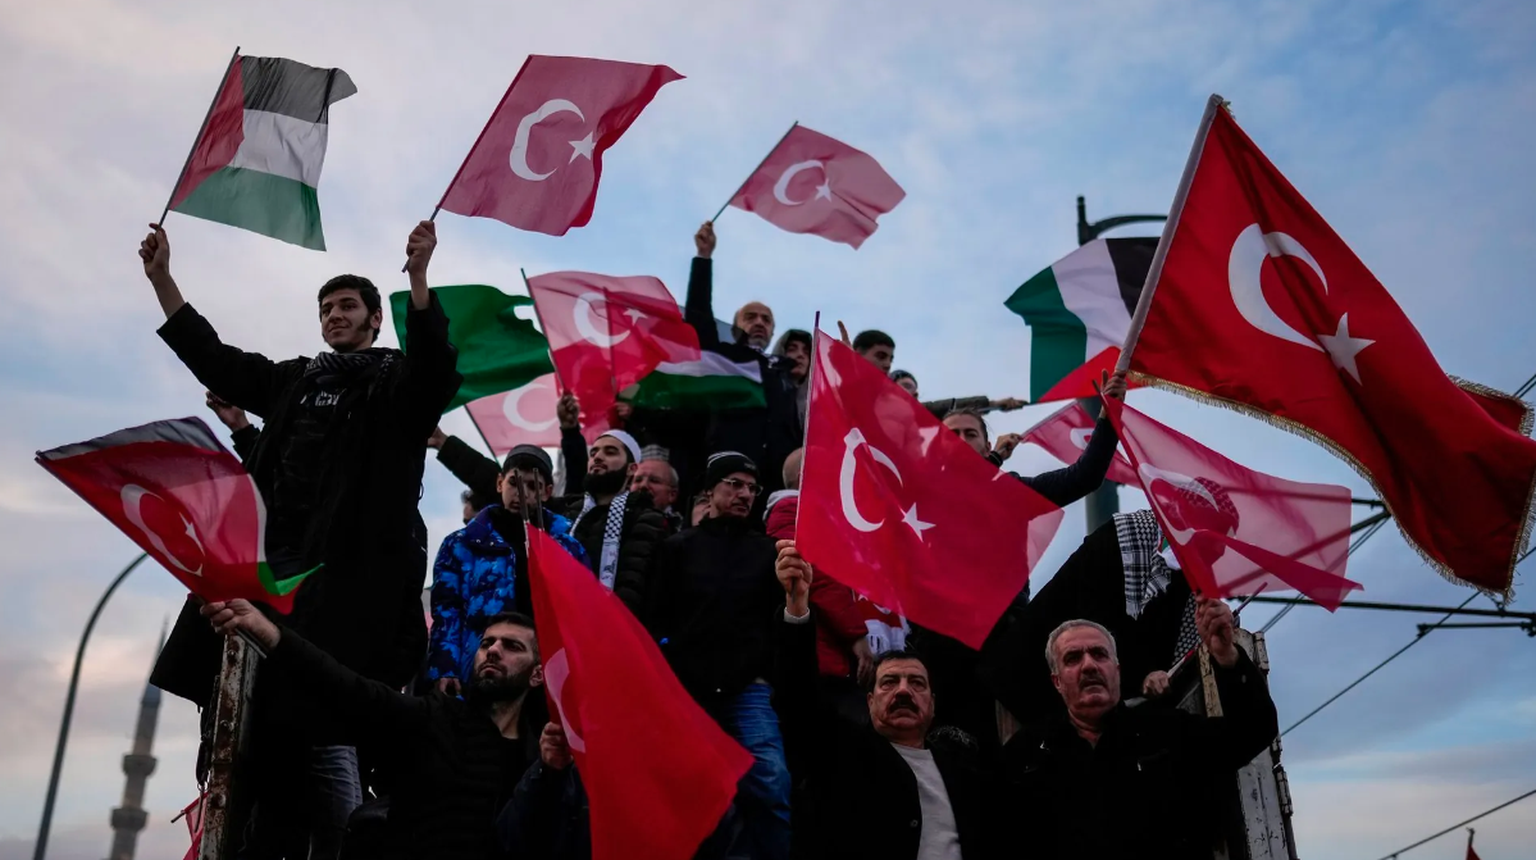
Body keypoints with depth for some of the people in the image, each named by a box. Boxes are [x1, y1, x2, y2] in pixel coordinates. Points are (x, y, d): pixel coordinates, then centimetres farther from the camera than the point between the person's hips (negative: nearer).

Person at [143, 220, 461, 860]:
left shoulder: (400, 382, 7)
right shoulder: (296, 380, 23)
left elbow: (438, 368, -15)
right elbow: (210, 358, 27)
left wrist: (418, 279, -28)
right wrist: (160, 276, 22)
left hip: (346, 571, -6)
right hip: (274, 561, 6)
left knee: (321, 725, -11)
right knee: (256, 718, 6)